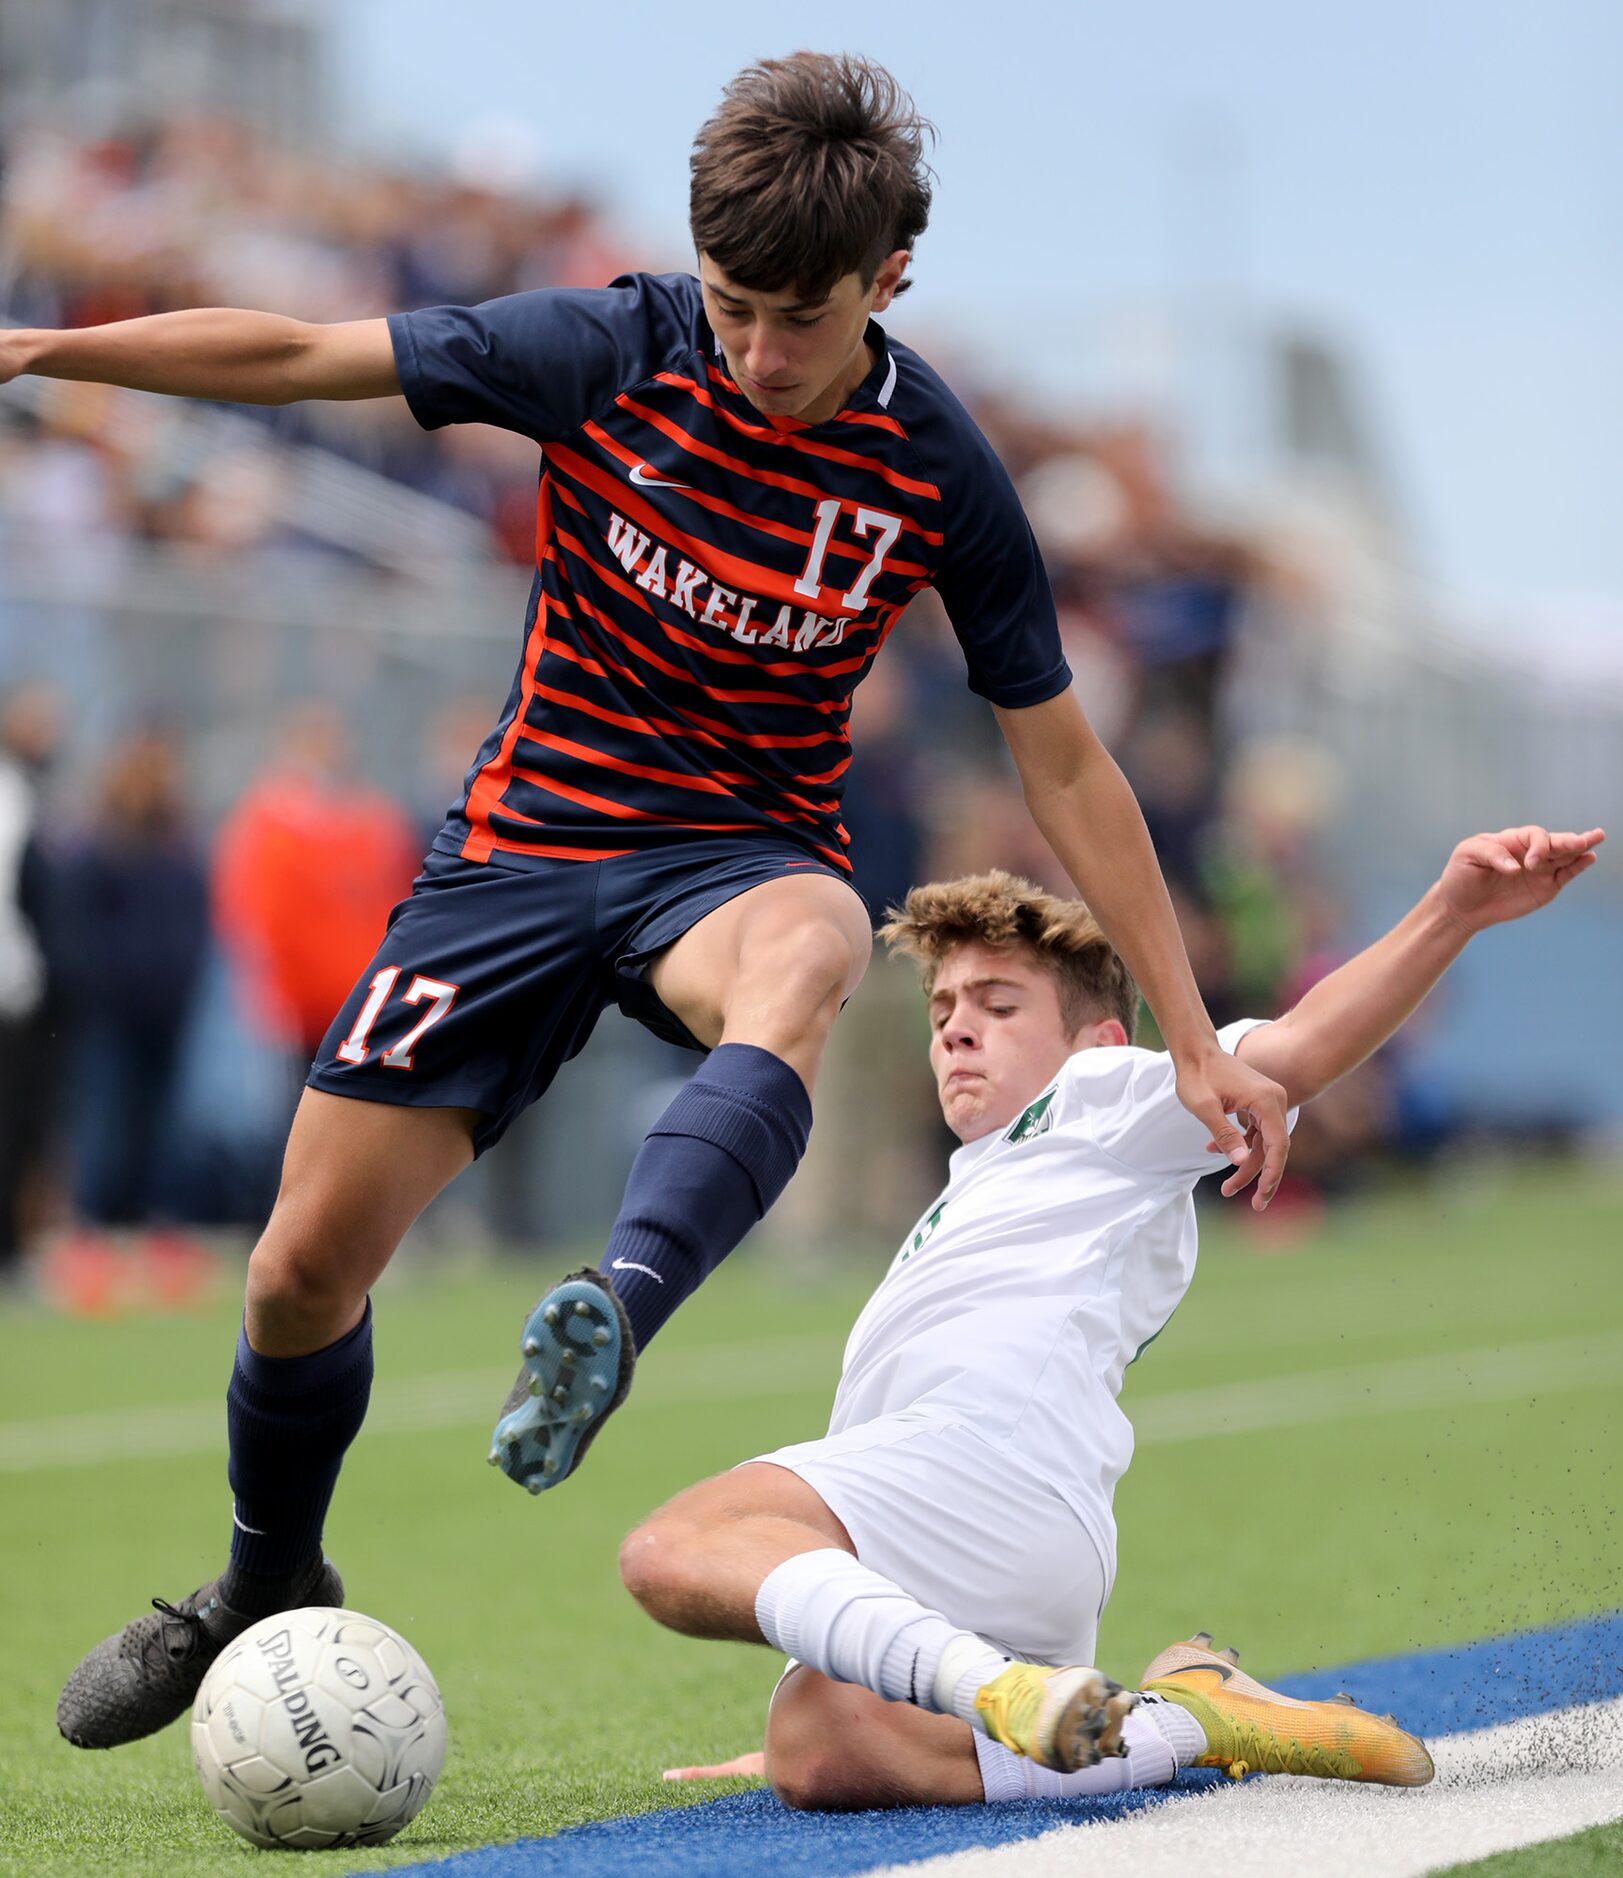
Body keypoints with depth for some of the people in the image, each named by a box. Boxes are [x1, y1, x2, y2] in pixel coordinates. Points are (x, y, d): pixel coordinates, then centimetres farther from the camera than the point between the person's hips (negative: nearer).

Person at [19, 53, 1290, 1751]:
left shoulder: (936, 471, -9)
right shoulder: (611, 352, -11)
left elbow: (1060, 757, 0)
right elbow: (295, 357, -6)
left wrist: (1194, 1039, 0)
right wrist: (36, 348, -15)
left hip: (740, 850, -1)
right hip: (528, 834, 1)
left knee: (802, 960, -41)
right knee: (305, 1265, -2)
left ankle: (615, 1313, -60)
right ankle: (265, 1589, 26)